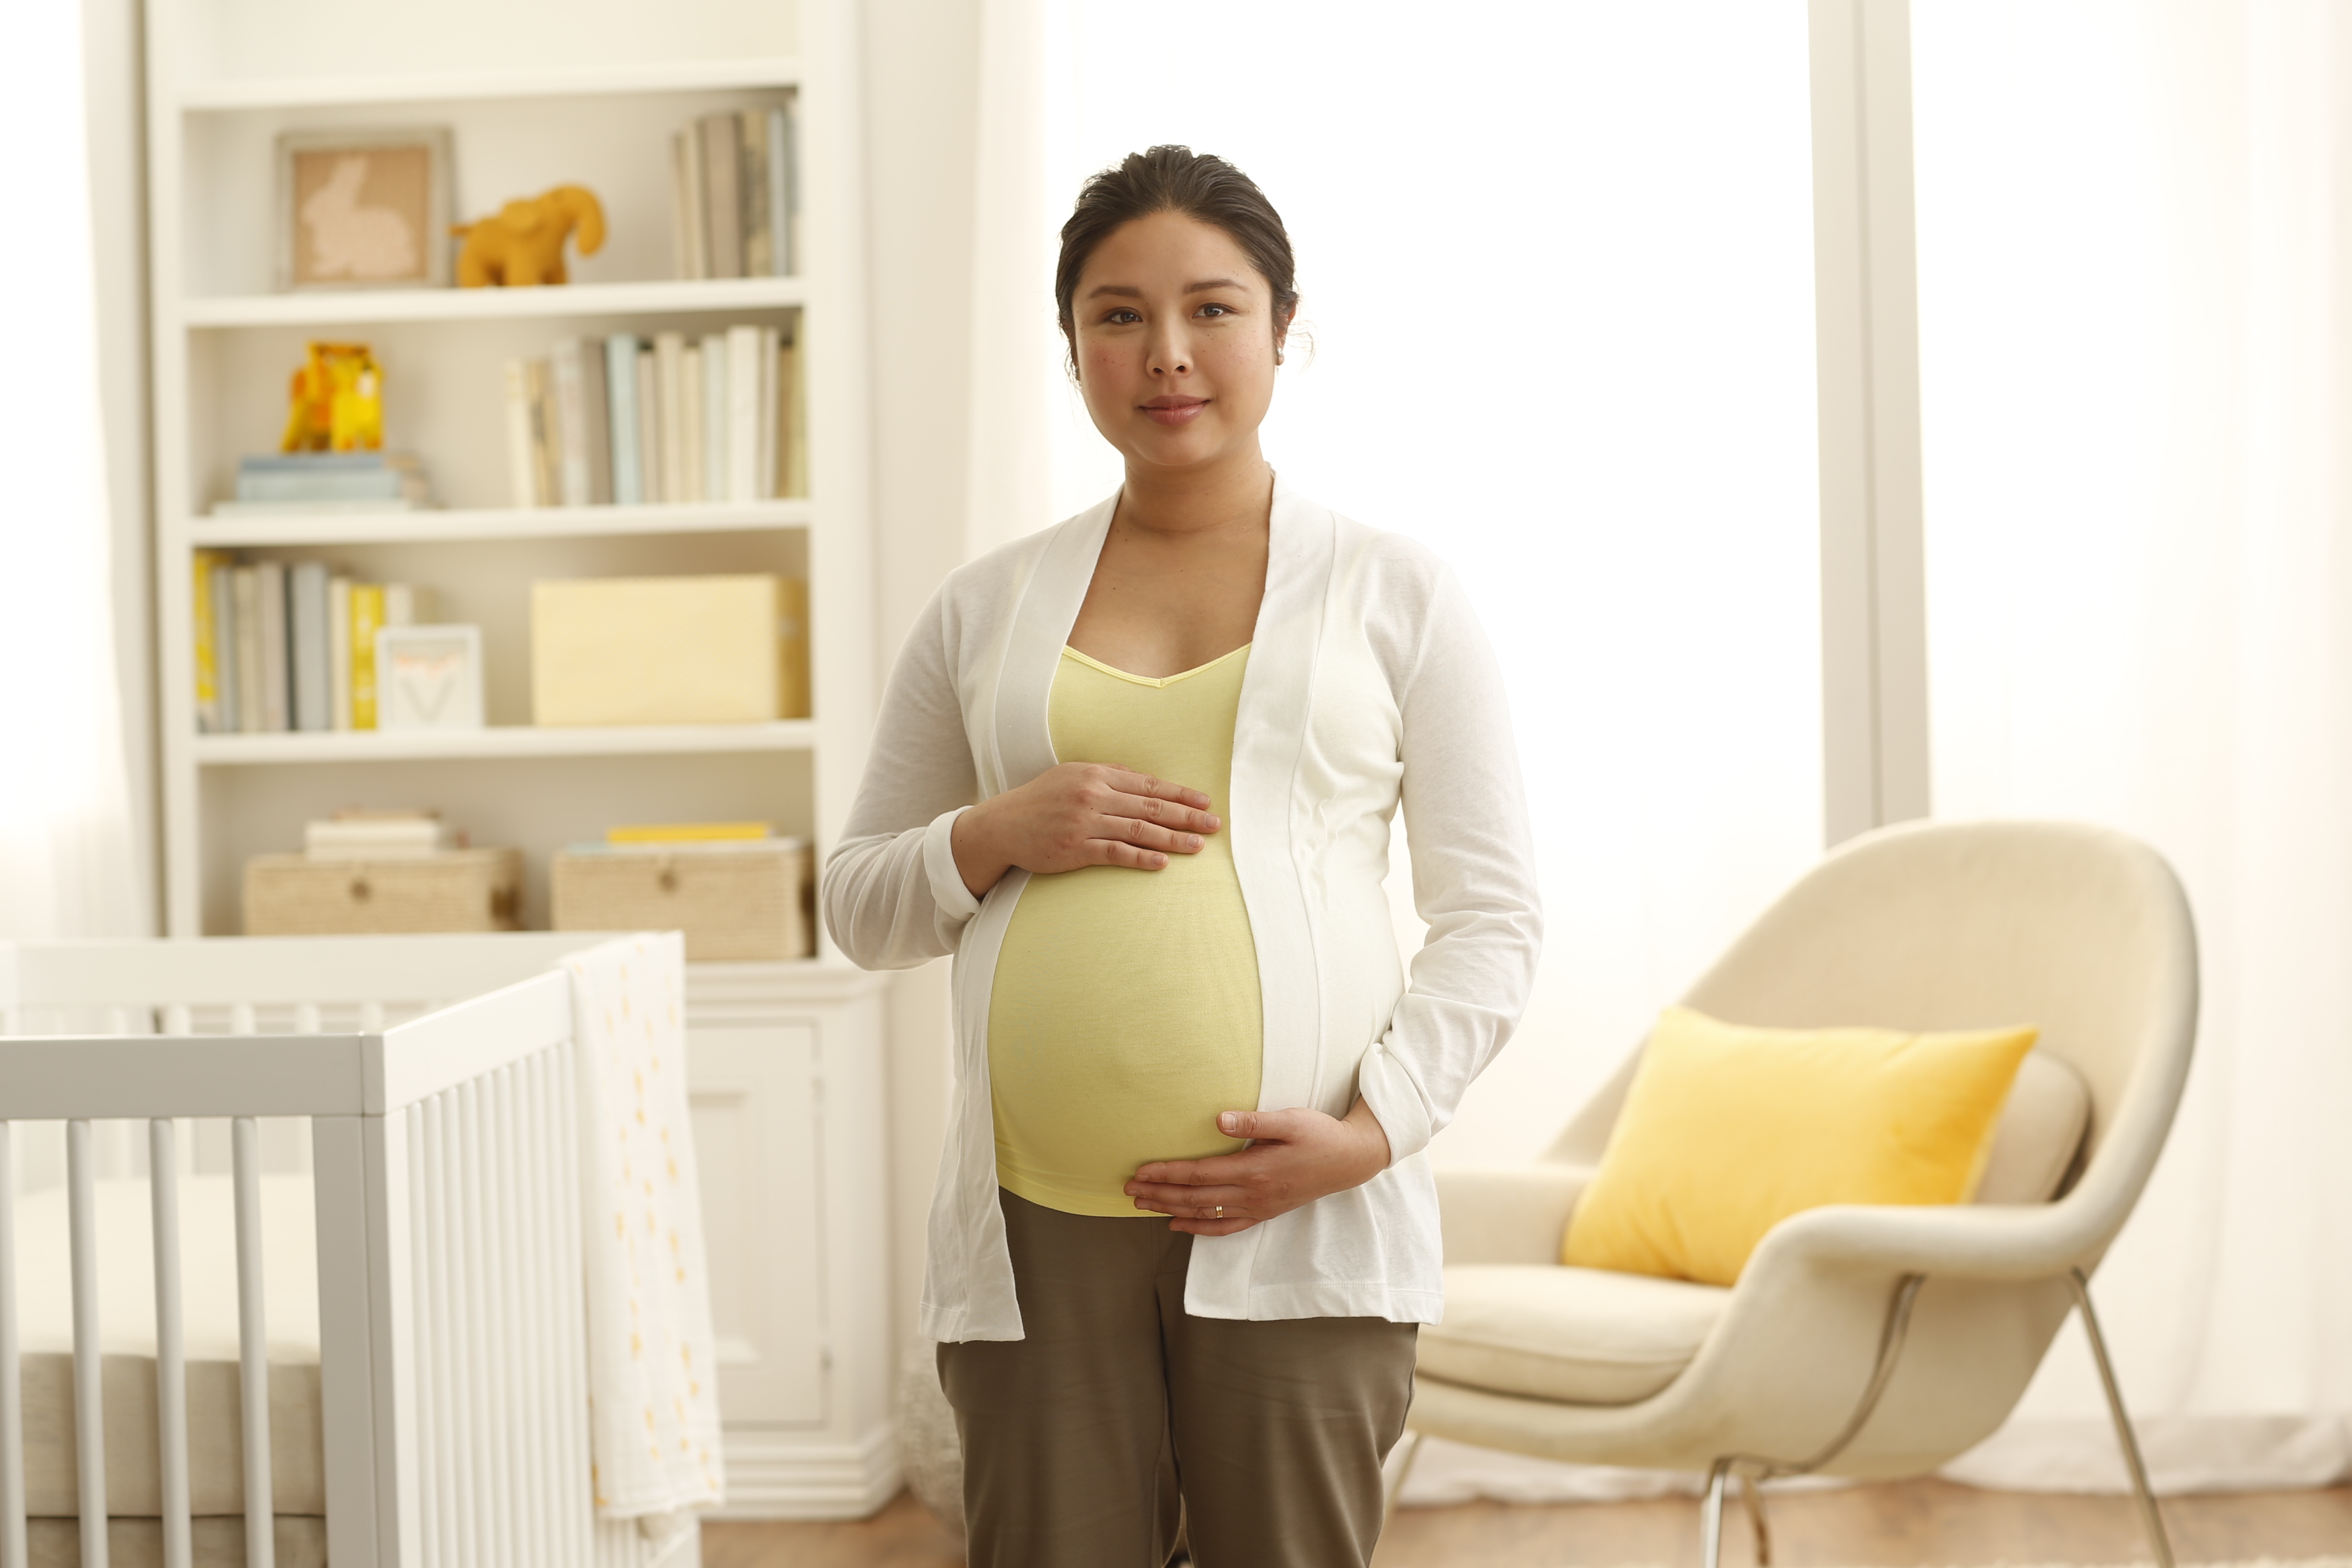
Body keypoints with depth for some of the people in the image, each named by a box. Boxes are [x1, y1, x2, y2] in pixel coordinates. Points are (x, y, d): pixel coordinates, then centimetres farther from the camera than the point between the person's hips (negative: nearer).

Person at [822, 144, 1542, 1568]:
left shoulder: (1393, 592, 7)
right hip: (1037, 1231, 2)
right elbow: (859, 904, 17)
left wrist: (1376, 1127, -9)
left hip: (1299, 1228, -2)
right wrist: (995, 838, -4)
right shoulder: (986, 609, 13)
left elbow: (1494, 916, 5)